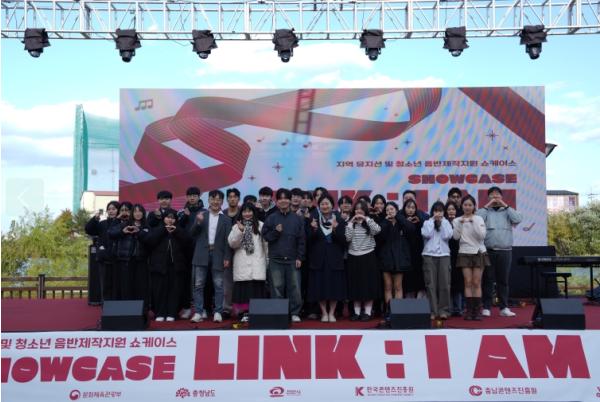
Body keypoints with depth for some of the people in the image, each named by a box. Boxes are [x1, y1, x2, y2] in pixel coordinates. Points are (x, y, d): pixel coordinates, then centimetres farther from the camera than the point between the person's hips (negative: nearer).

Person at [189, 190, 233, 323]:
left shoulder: (226, 219, 6)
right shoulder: (201, 215, 9)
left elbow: (227, 240, 3)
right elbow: (192, 233, 4)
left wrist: (227, 258, -4)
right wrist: (198, 222, -14)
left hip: (218, 255, -1)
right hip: (202, 254, 1)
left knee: (218, 285, 1)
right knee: (198, 284, 1)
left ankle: (218, 312, 8)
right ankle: (198, 312, 7)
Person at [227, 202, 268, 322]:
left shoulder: (261, 225, 7)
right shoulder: (236, 226, 10)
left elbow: (266, 244, 5)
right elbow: (232, 243, 0)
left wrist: (268, 260, 1)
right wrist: (240, 231, -14)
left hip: (257, 264, -1)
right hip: (242, 264, 1)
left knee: (257, 287, -4)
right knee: (243, 288, -2)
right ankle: (244, 313, 4)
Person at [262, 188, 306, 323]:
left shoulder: (297, 219, 6)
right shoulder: (271, 218, 5)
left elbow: (302, 239, 4)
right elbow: (265, 236, 3)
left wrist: (299, 257, 0)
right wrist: (276, 232, -14)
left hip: (292, 259, 1)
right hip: (275, 259, 0)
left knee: (294, 287, 1)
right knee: (277, 287, 3)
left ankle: (295, 313, 12)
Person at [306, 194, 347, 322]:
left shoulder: (339, 220, 3)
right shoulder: (314, 220, 4)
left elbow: (343, 240, -3)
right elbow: (309, 241, 1)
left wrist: (335, 229, -19)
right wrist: (313, 229, -17)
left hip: (335, 259, 0)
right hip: (319, 258, 0)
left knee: (334, 286, 1)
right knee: (320, 286, 1)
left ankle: (331, 313, 14)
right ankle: (324, 313, 14)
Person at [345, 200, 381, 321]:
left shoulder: (369, 223, 3)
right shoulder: (351, 223, 7)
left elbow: (378, 230, -19)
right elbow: (348, 238, -7)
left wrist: (366, 219, -16)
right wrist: (351, 223, -10)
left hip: (367, 256, -2)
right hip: (353, 257, 2)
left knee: (368, 284, 1)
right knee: (355, 285, 6)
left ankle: (367, 312, 9)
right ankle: (357, 312, 15)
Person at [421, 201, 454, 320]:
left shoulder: (446, 223, 13)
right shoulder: (427, 222, 9)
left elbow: (448, 236, -4)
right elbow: (426, 234, -9)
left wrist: (442, 222, 0)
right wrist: (433, 221, -1)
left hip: (444, 255, 1)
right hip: (429, 255, -1)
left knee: (444, 283, -4)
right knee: (431, 284, -3)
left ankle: (443, 310, 4)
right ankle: (432, 311, 0)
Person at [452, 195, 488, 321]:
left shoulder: (479, 219, 2)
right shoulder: (457, 220, 5)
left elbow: (482, 236, -10)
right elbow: (456, 237, -5)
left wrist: (473, 222, -15)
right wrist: (460, 224, -13)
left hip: (479, 252, 0)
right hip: (465, 253, 1)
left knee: (477, 283, -1)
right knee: (468, 282, -2)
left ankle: (476, 311, 3)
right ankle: (469, 310, 3)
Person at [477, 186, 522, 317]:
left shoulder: (507, 212, 12)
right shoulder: (485, 211, 7)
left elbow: (518, 219, -6)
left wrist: (505, 205, -3)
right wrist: (487, 206, -7)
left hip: (505, 251, 1)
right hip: (488, 250, -1)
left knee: (503, 280, 6)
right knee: (487, 280, 2)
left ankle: (504, 307, 13)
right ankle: (486, 307, 7)